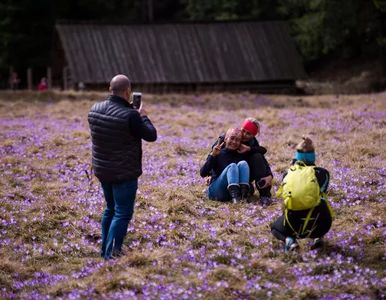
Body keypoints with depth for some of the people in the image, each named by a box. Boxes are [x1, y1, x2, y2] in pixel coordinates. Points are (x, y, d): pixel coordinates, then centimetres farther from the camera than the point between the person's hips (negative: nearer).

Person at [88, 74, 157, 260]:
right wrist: (143, 116, 4)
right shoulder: (130, 116, -23)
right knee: (122, 214, -1)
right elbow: (151, 136, -11)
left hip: (102, 170, 7)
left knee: (110, 209, 22)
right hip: (124, 174, -7)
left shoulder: (94, 109, -2)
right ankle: (112, 254, -5)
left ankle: (105, 250, 29)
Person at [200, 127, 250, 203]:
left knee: (243, 163, -17)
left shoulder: (240, 156, 13)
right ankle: (234, 197, -50)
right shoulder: (218, 154, 3)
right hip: (216, 191, -3)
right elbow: (203, 173, -9)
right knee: (232, 166, -24)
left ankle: (244, 196, -39)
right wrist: (213, 155, -16)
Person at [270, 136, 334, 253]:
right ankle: (318, 237, 16)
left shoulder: (288, 174, 10)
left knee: (275, 227, 35)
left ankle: (289, 239, 1)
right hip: (320, 225, 1)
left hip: (294, 224, -1)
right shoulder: (322, 173, 9)